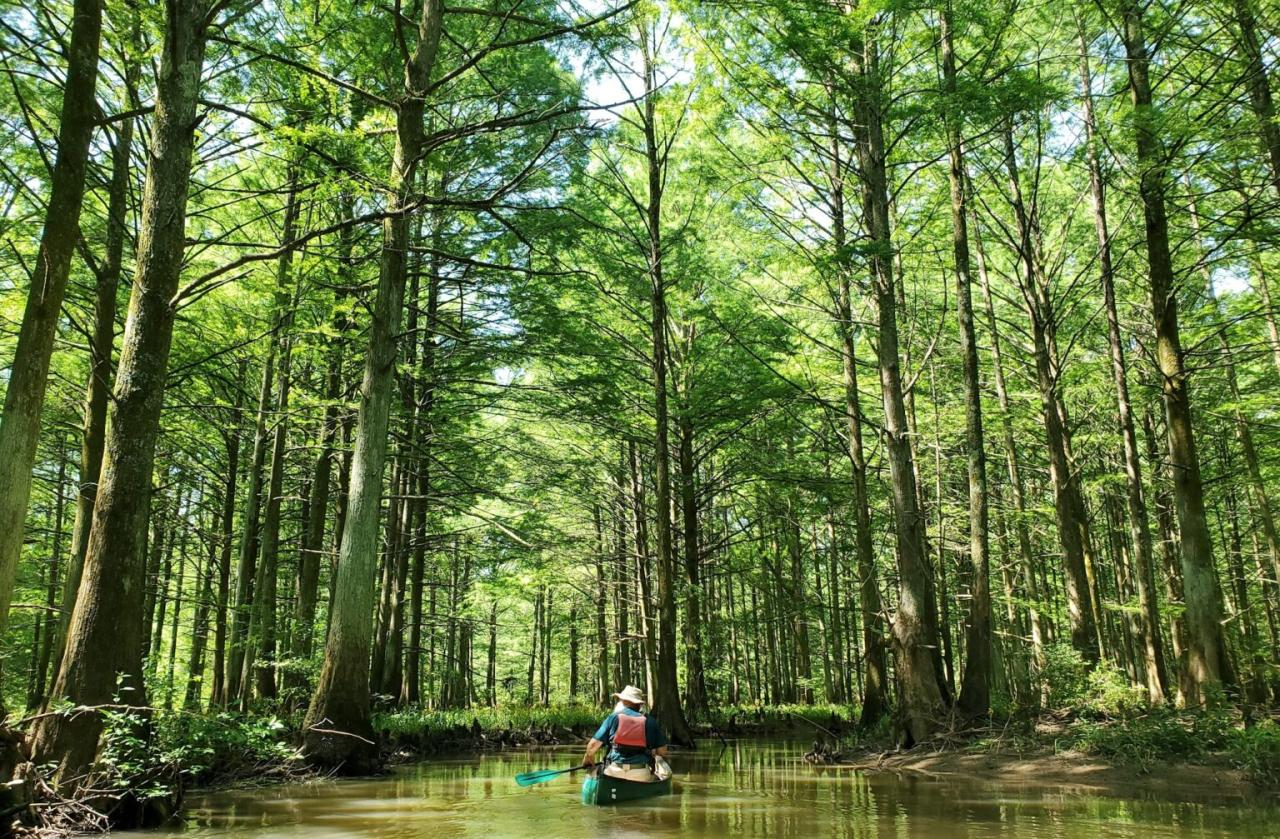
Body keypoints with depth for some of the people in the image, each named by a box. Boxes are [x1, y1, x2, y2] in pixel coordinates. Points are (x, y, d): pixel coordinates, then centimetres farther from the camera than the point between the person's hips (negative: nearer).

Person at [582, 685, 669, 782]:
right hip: (642, 775, 0)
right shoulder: (651, 722, 7)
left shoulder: (612, 718, 6)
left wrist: (587, 760, 21)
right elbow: (662, 751, 7)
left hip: (614, 773, 0)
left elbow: (593, 745, 2)